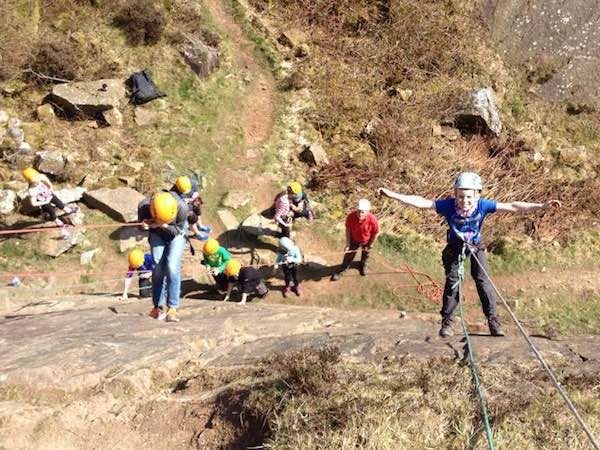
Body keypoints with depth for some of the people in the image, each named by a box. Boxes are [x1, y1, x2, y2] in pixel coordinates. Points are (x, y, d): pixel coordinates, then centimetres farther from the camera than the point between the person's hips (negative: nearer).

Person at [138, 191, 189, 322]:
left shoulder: (182, 208, -38)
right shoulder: (144, 206, -32)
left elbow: (178, 229, -21)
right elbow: (140, 224, -10)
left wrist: (164, 225, -40)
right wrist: (145, 225, -35)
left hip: (177, 232, -2)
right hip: (157, 234, 2)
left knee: (172, 266, -18)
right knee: (158, 268, -5)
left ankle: (172, 308, -11)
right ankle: (157, 307, 10)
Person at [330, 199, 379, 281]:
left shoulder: (373, 220, -40)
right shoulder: (351, 216, -36)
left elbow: (376, 233, -20)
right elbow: (348, 230, -17)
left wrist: (370, 245, -8)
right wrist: (347, 244, -12)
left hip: (366, 241, 0)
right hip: (354, 240, 0)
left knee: (365, 254, 30)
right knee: (348, 255, 18)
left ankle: (363, 265, 63)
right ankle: (342, 271, 44)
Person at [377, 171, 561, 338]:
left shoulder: (483, 205, -30)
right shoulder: (448, 205, -31)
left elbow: (512, 207, -30)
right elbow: (421, 202, -32)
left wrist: (541, 206, -35)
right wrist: (392, 194, -38)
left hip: (475, 247, 0)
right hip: (454, 247, 0)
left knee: (483, 280, -8)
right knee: (452, 281, -5)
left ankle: (493, 319, 4)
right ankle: (447, 321, 7)